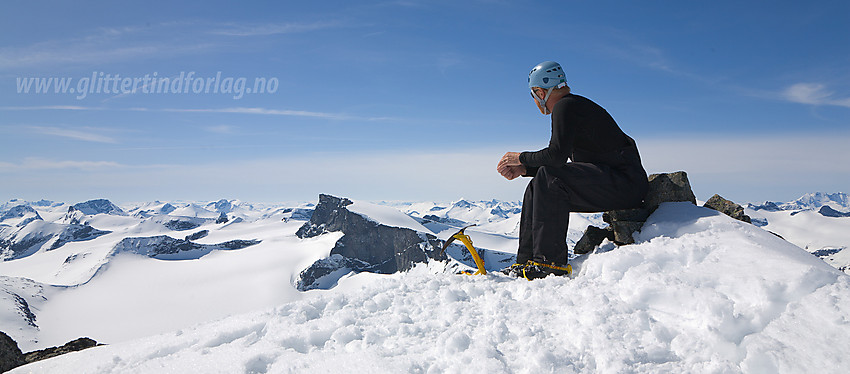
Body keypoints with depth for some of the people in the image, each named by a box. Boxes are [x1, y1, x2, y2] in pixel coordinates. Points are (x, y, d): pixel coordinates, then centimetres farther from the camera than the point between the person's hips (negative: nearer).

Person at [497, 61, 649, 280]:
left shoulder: (566, 106, -12)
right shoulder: (573, 106, 19)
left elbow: (557, 156, -24)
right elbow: (557, 160, 21)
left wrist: (521, 158, -8)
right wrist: (523, 169, 12)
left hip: (625, 183, -10)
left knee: (548, 178, -26)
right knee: (535, 189, 8)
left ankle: (550, 262, -24)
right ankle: (525, 261, 6)